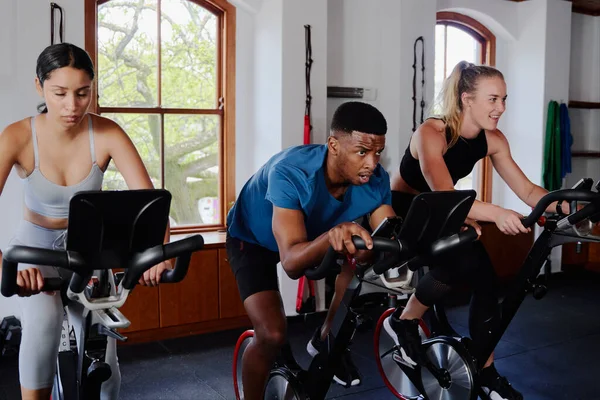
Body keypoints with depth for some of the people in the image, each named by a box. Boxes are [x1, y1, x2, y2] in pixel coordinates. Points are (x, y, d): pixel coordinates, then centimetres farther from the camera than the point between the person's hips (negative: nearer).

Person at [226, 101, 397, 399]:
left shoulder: (375, 181, -24)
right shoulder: (290, 171, -39)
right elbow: (292, 262, -45)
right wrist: (332, 235, -64)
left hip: (313, 230, 5)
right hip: (252, 239, -5)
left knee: (362, 249, -18)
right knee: (272, 335, -21)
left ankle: (327, 339, 5)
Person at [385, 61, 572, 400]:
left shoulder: (492, 139, -11)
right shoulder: (431, 133, -31)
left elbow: (527, 189, -12)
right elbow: (445, 197, -44)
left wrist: (567, 207, -31)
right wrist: (495, 213, -59)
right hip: (402, 209, -6)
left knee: (485, 279, -9)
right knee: (459, 263, -30)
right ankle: (404, 321, -4)